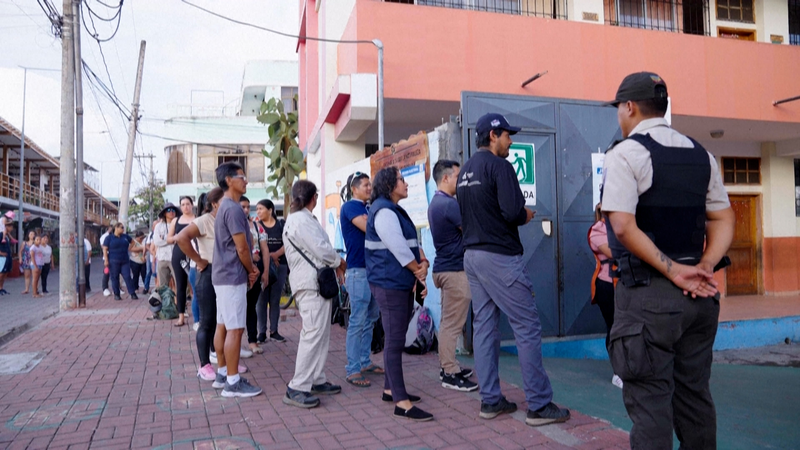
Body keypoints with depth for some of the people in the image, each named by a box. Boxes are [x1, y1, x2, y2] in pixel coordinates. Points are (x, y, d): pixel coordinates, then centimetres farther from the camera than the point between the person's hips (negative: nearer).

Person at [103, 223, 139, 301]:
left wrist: (129, 248, 15)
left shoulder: (125, 236, 12)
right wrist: (106, 260, -13)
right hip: (113, 261, -3)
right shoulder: (109, 238, 0)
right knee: (114, 278, 2)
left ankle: (133, 294, -3)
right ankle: (116, 295, 10)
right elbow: (105, 249, -4)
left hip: (125, 261, 3)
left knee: (127, 277, -3)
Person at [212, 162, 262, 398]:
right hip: (233, 276, -10)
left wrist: (249, 268, 8)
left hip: (223, 275, 10)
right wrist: (252, 270, -2)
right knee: (235, 329, -6)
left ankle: (223, 373, 23)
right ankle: (233, 382, 0)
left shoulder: (224, 207, 15)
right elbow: (242, 248, -18)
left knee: (223, 326, 14)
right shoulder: (233, 209, -17)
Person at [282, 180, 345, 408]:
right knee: (313, 334, -10)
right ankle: (297, 388, -6)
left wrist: (334, 262, 8)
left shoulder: (300, 218, 19)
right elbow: (322, 249, -18)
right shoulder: (302, 220, -15)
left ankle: (317, 380, 22)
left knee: (321, 333, 15)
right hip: (312, 284, -11)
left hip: (315, 284, 11)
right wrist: (339, 262, -1)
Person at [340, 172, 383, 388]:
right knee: (358, 320, -7)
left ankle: (365, 361, 23)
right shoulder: (350, 206, -8)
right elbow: (370, 228, -20)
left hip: (373, 268, 9)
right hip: (358, 270, -9)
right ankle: (353, 370, -2)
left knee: (371, 318, 13)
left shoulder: (367, 208, 17)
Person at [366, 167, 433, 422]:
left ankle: (390, 389, 27)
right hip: (389, 283, -10)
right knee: (395, 341, -8)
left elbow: (412, 243, 15)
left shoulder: (395, 210, 19)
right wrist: (419, 270, -6)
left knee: (396, 339, 16)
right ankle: (401, 402, -5)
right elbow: (398, 248, -18)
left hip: (403, 283, 10)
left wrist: (423, 262, -4)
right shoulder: (383, 210, -13)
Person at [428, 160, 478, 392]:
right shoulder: (449, 203, -19)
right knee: (452, 324, -3)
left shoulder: (436, 202, 13)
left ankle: (449, 366, 24)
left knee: (448, 322, 16)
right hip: (455, 269, -10)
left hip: (445, 267, 10)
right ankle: (450, 373, 4)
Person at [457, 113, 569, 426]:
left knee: (484, 326, 11)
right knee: (528, 328, -2)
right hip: (500, 256, -9)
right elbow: (513, 212, -22)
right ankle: (539, 405, 3)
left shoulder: (465, 171, 15)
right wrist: (526, 216, 0)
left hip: (472, 256, 9)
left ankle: (490, 400, 18)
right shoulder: (498, 165, -12)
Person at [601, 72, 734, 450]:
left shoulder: (625, 153, -9)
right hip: (700, 295, 7)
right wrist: (703, 268, 0)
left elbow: (623, 227, -18)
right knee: (694, 394, 17)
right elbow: (723, 220, 11)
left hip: (647, 294, -7)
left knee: (649, 401, 0)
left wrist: (673, 271, -12)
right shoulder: (701, 154, 12)